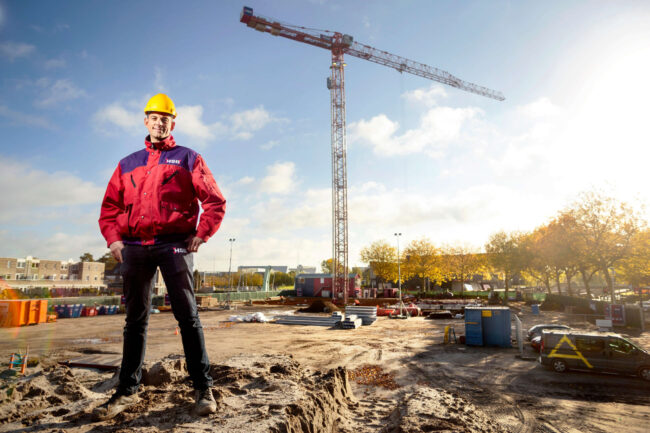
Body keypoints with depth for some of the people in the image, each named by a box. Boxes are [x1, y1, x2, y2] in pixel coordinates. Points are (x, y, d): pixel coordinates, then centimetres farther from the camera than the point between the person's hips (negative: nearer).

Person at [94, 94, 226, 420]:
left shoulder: (188, 159, 10)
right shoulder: (128, 164, 21)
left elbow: (215, 202, 3)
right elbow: (110, 206, 19)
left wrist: (200, 234, -8)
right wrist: (114, 238, 3)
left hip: (174, 246, -4)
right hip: (134, 247, 4)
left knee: (187, 316, -5)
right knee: (135, 320, 9)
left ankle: (203, 389, 0)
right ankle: (127, 390, 19)